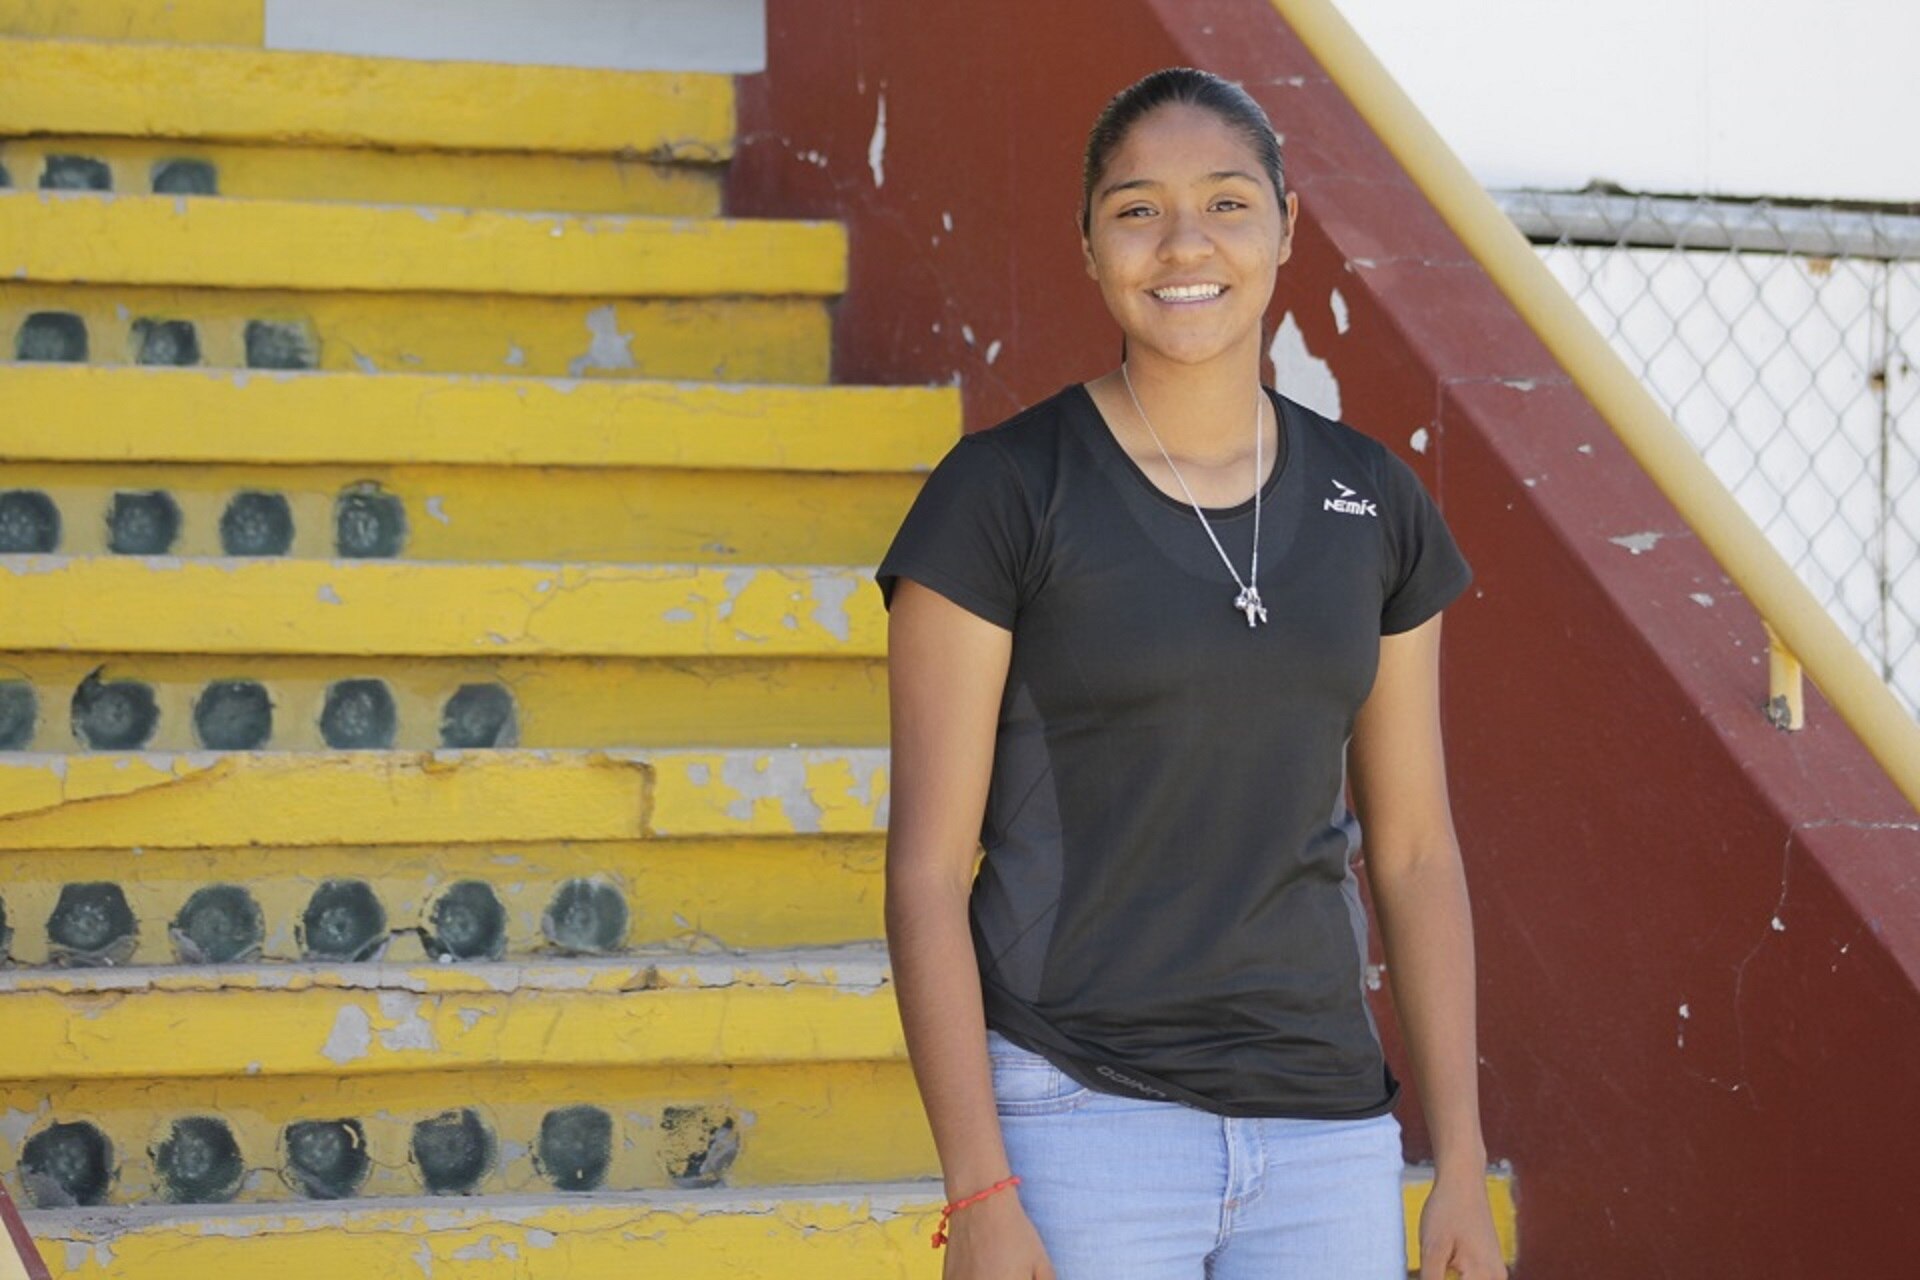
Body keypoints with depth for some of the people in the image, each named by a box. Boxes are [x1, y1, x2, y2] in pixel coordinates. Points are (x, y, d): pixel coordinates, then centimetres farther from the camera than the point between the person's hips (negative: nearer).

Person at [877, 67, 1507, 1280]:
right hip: (1075, 1121, -4)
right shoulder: (1003, 494, -4)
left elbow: (1414, 849, 13)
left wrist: (1465, 1169, 7)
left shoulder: (1373, 505, 9)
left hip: (1323, 1125, 4)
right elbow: (928, 864, -6)